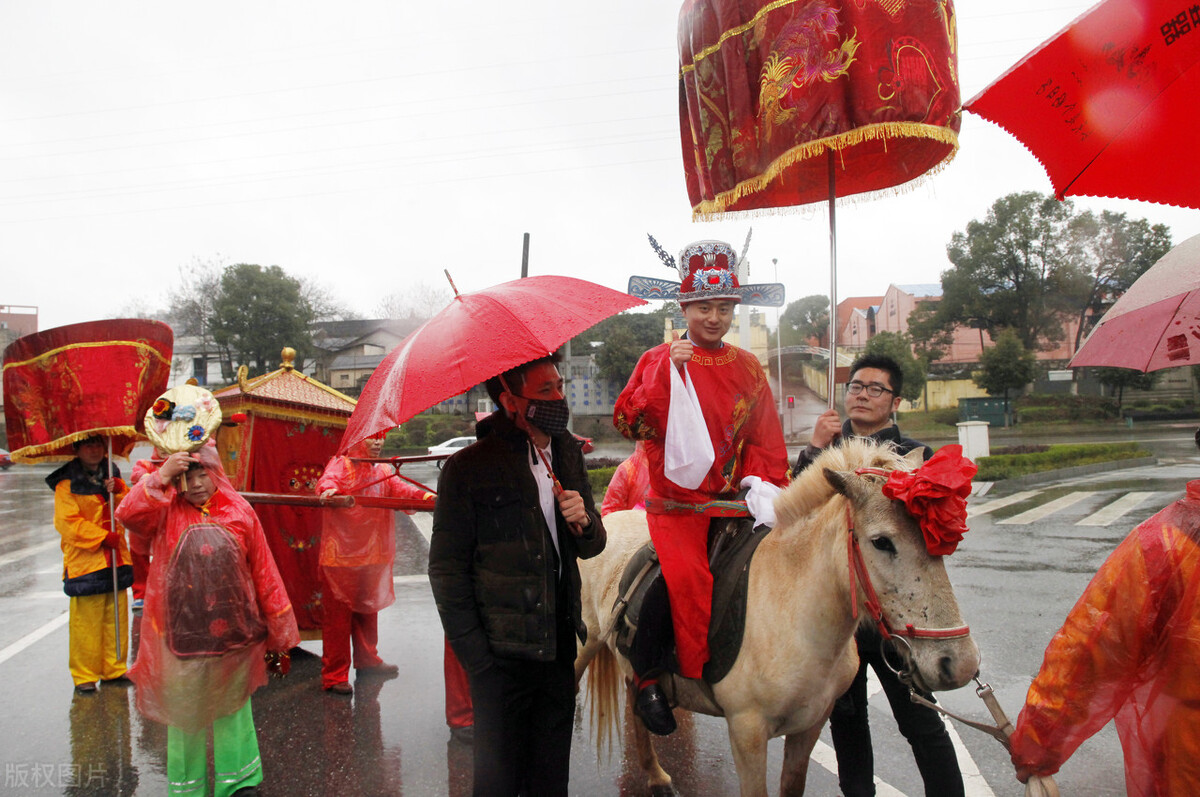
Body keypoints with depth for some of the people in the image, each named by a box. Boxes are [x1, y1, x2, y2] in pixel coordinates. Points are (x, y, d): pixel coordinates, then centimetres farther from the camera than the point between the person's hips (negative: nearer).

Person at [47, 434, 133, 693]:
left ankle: (114, 670, 21)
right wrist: (103, 537, -14)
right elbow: (67, 522, -12)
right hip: (84, 562, -5)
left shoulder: (112, 478, 13)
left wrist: (118, 491, -11)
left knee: (117, 617, 9)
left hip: (116, 559, 5)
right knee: (85, 622, -2)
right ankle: (84, 676, 11)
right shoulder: (66, 484, -4)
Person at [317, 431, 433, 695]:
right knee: (338, 613, -3)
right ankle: (334, 676, 6)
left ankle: (367, 660, 36)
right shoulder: (341, 464, -5)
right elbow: (328, 479, -25)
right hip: (340, 553, -6)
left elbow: (399, 488, -1)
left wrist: (426, 497, -20)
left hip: (373, 554, 7)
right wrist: (328, 490, -49)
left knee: (368, 609, 19)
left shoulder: (383, 471, 14)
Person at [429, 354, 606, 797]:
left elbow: (591, 547, 15)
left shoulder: (568, 454, 6)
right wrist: (476, 656, -11)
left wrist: (584, 522, -9)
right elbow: (446, 570, -7)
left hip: (559, 645, 5)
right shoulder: (469, 469, -11)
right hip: (502, 656, -5)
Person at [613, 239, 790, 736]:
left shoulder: (747, 368, 12)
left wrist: (763, 483, -5)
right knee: (684, 573, -25)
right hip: (675, 500, -4)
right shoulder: (658, 360, 3)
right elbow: (628, 423, -10)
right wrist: (668, 373, -18)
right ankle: (647, 678, -6)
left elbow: (766, 438, 12)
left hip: (732, 498, 5)